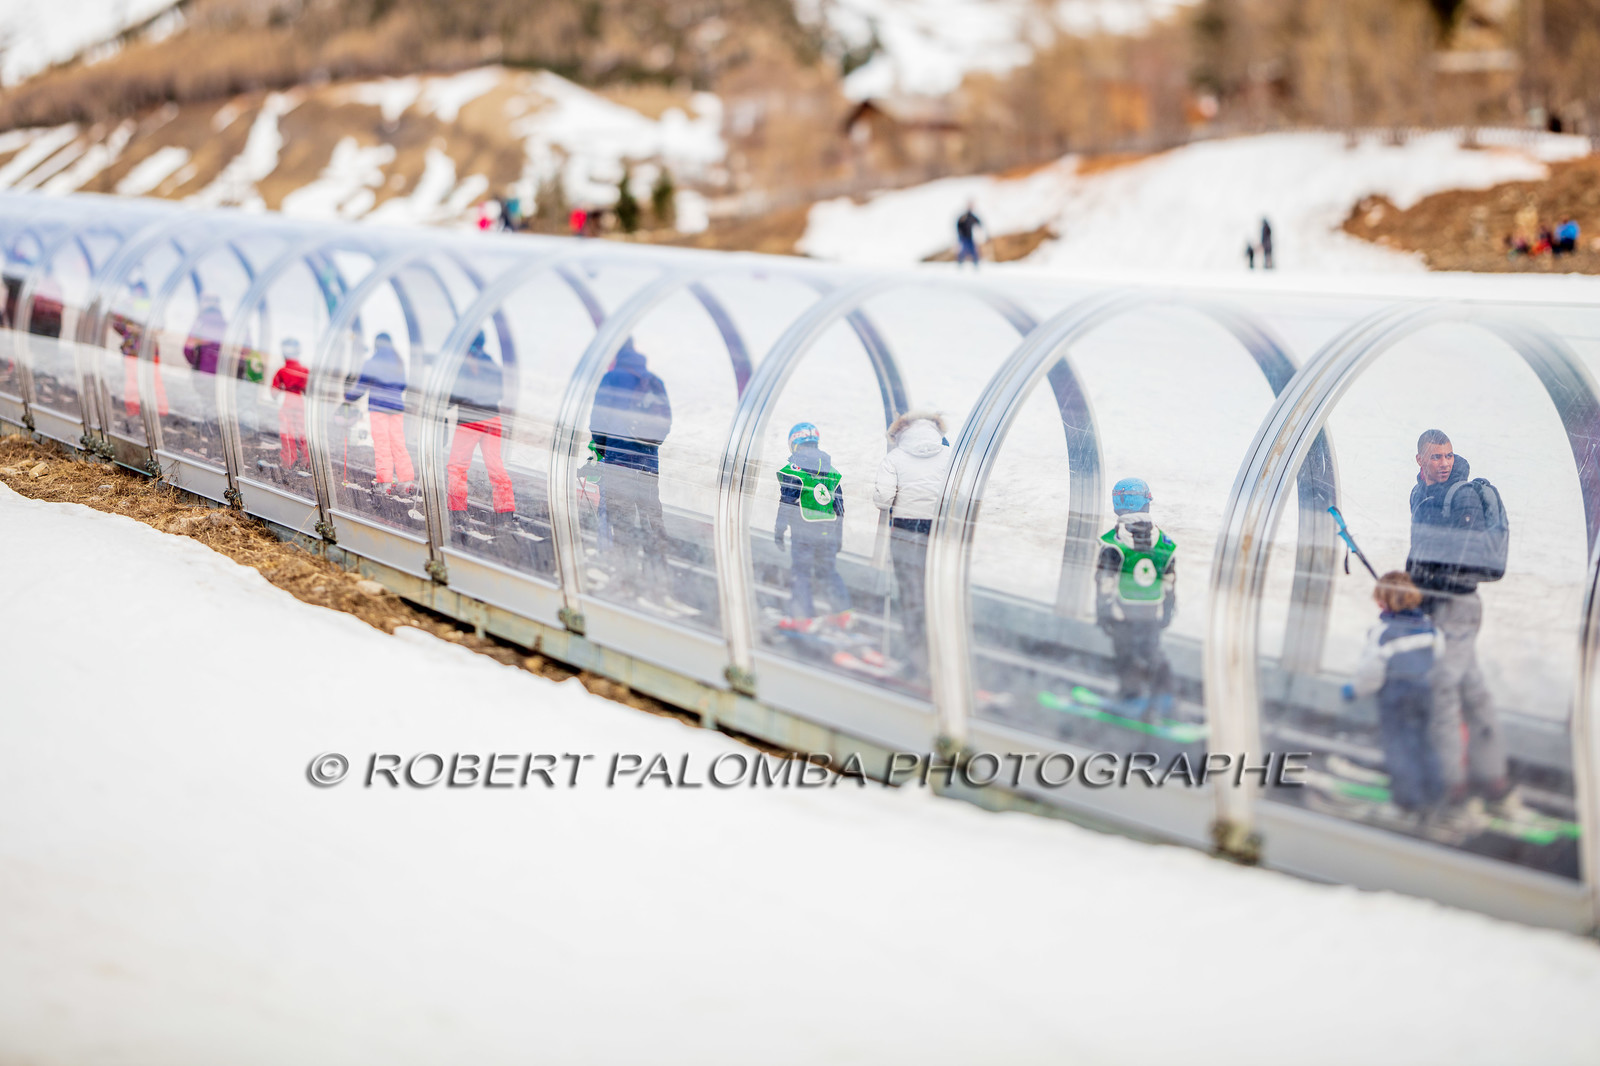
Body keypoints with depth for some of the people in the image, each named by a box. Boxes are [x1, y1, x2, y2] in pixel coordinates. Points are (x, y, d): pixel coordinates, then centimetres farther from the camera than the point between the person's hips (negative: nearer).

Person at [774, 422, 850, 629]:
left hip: (803, 531, -5)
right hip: (828, 532, 5)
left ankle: (802, 617, -1)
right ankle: (843, 612, 15)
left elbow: (787, 502, -9)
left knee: (799, 571, 2)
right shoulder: (832, 471, 11)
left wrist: (779, 530, -3)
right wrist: (838, 537, 22)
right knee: (828, 570, 16)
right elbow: (839, 506, 15)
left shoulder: (793, 469, -6)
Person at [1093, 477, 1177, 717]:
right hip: (1153, 614, 3)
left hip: (1122, 614, -3)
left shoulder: (1114, 543, -12)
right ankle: (1162, 691, 5)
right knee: (1152, 652, 15)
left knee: (1126, 655, 6)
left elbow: (1105, 583, -13)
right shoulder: (1163, 541, 1)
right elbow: (1170, 582, 9)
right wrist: (1167, 612, 19)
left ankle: (1132, 696, 3)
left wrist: (1102, 614, -5)